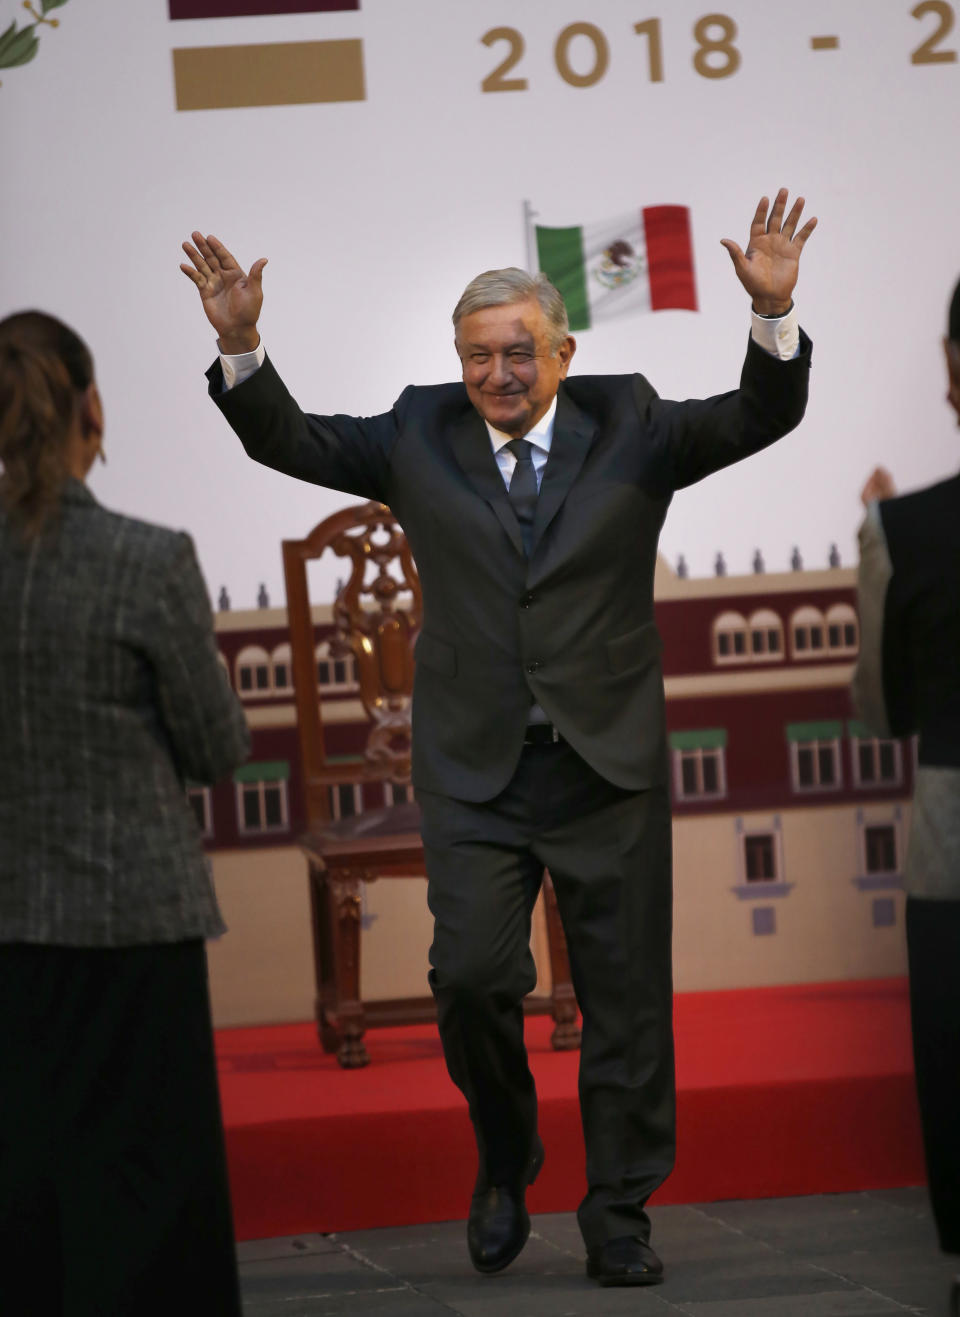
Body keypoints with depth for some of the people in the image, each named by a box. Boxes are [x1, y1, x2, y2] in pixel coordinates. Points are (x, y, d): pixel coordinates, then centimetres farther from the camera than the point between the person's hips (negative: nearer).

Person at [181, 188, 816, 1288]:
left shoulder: (627, 427, 3)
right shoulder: (419, 436, 6)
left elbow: (761, 416, -5)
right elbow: (288, 441, 6)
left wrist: (773, 314, -22)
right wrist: (241, 343, -10)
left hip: (609, 765, 0)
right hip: (474, 771, 0)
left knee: (625, 996, 4)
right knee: (471, 973, -12)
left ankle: (619, 1215, 15)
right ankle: (504, 1163, 15)